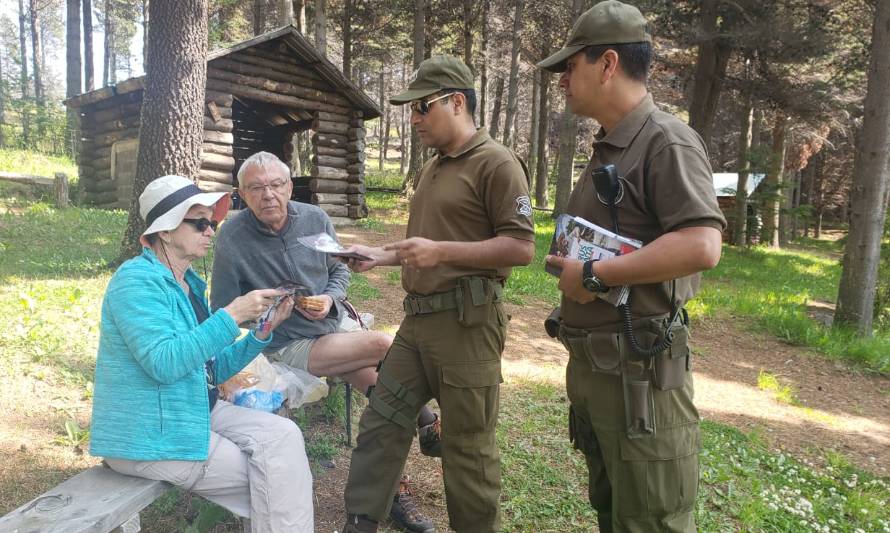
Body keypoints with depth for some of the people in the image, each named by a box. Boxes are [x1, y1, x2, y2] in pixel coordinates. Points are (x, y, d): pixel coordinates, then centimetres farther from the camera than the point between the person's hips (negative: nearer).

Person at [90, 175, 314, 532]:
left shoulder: (189, 284, 10)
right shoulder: (136, 279, -15)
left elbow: (214, 369, 11)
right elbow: (164, 364, -28)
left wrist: (264, 329, -1)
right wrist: (232, 315, -27)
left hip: (197, 413, 7)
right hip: (150, 436, -7)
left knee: (284, 436, -10)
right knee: (273, 476, -9)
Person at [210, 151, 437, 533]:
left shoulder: (316, 219, -2)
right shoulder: (232, 238, -13)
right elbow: (222, 312, -6)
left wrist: (329, 299, -11)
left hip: (336, 323, 5)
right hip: (290, 344, -4)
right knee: (387, 347, -23)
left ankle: (396, 488, 3)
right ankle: (428, 425, 3)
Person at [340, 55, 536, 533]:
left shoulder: (497, 163, -9)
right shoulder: (431, 168, 19)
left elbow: (521, 247, -16)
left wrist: (441, 251, -21)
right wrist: (380, 255, 14)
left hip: (466, 320, -9)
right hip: (418, 317, 9)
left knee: (467, 446, 3)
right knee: (381, 421, 12)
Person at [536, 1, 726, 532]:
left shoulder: (666, 140, -14)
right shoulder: (606, 150, 15)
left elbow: (701, 246, -27)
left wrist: (593, 275, -21)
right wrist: (571, 264, 7)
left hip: (639, 371, -9)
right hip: (589, 365, 9)